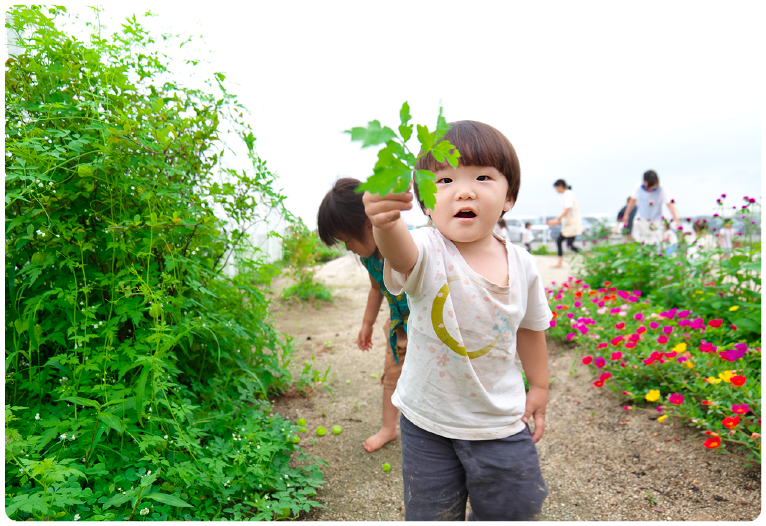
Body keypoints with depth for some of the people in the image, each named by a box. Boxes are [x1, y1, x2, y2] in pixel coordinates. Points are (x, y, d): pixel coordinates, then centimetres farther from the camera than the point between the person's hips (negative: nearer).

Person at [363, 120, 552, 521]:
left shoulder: (522, 265, -10)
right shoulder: (427, 252, -23)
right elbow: (400, 252, -49)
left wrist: (539, 386, 15)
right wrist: (386, 222, -71)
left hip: (501, 423, 3)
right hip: (427, 422, -2)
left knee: (512, 511, 21)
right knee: (430, 515, 18)